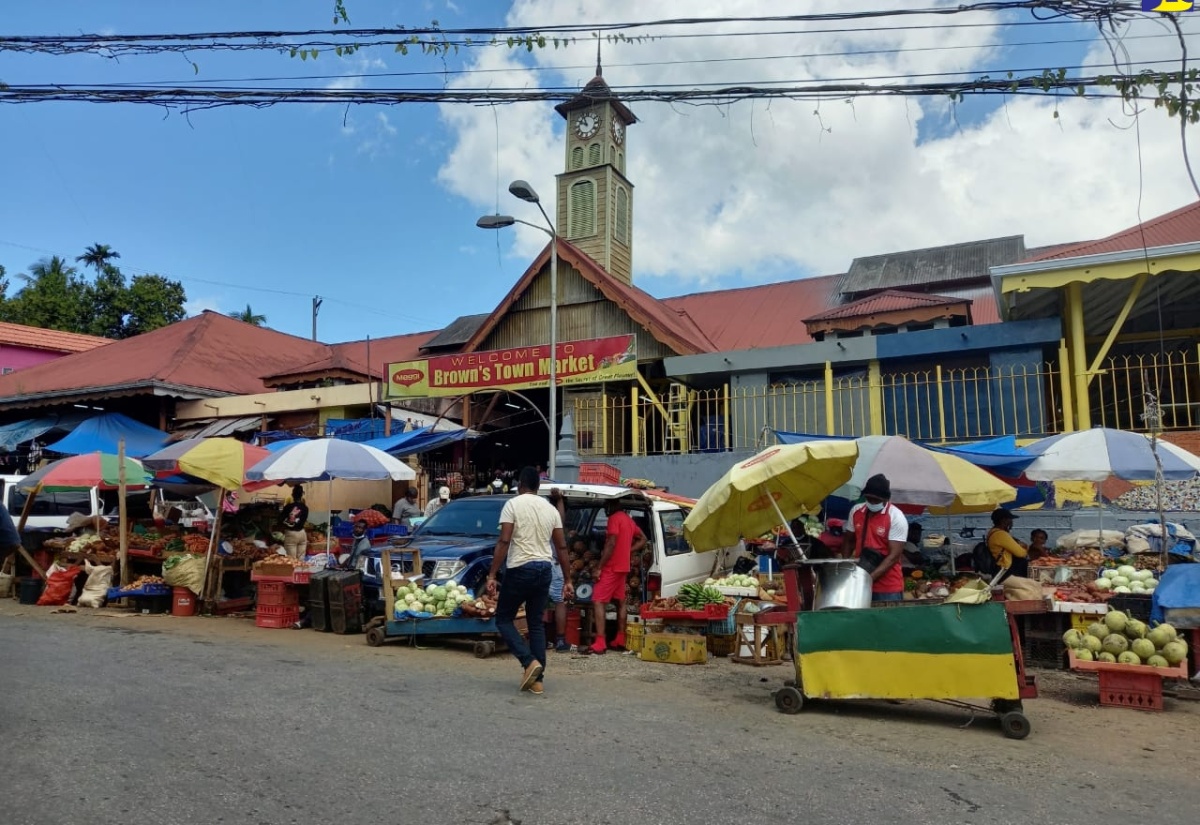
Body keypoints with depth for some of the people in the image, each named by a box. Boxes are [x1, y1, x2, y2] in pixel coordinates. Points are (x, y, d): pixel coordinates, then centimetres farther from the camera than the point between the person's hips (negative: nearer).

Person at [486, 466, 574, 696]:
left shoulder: (513, 504, -5)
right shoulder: (551, 509, 10)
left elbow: (504, 542, -14)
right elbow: (561, 547, 10)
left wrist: (492, 575, -13)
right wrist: (567, 580, 15)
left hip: (520, 569, -5)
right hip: (544, 569, 5)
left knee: (504, 619, 9)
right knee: (536, 623, 12)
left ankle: (530, 662, -9)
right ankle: (537, 680, 11)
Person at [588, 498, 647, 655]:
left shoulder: (614, 519, -13)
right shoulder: (628, 519, 15)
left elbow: (611, 544, -21)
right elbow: (643, 539, 24)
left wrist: (599, 567, -18)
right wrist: (628, 551, 14)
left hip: (612, 567, -10)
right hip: (623, 567, 10)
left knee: (598, 602, -10)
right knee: (620, 602, 16)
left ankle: (600, 643, -17)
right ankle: (620, 640, 19)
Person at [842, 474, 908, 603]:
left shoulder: (896, 518, -12)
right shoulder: (856, 511, 3)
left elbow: (894, 555, -16)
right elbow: (849, 541, 15)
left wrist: (870, 577, -25)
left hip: (888, 588, -4)